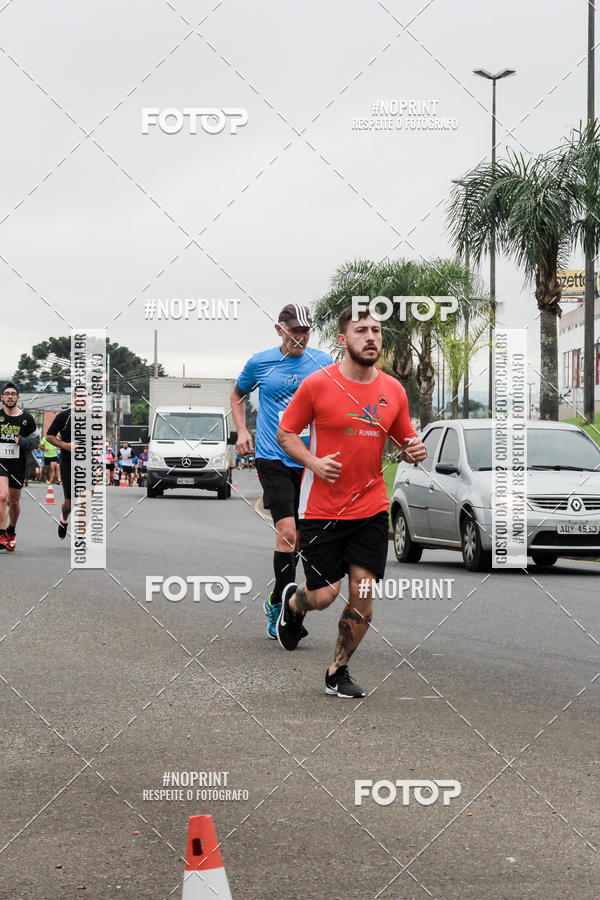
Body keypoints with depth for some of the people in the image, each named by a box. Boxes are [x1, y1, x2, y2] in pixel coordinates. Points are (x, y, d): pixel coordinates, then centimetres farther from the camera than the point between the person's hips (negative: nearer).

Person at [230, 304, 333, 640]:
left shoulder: (323, 363, 3)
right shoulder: (260, 362, 2)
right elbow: (238, 395, 21)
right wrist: (242, 432, 6)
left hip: (308, 461, 3)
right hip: (272, 458, -2)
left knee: (298, 537, 8)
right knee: (287, 530, -17)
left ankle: (275, 602, 26)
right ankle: (286, 608, -11)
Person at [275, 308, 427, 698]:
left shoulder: (393, 390, 4)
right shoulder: (317, 384, -8)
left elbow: (405, 440, 16)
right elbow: (286, 433, 0)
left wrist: (414, 451, -8)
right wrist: (313, 462, -17)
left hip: (371, 508, 3)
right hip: (322, 509, -3)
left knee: (363, 593, -3)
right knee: (323, 596, -1)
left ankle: (338, 672, 16)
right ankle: (292, 601, 36)